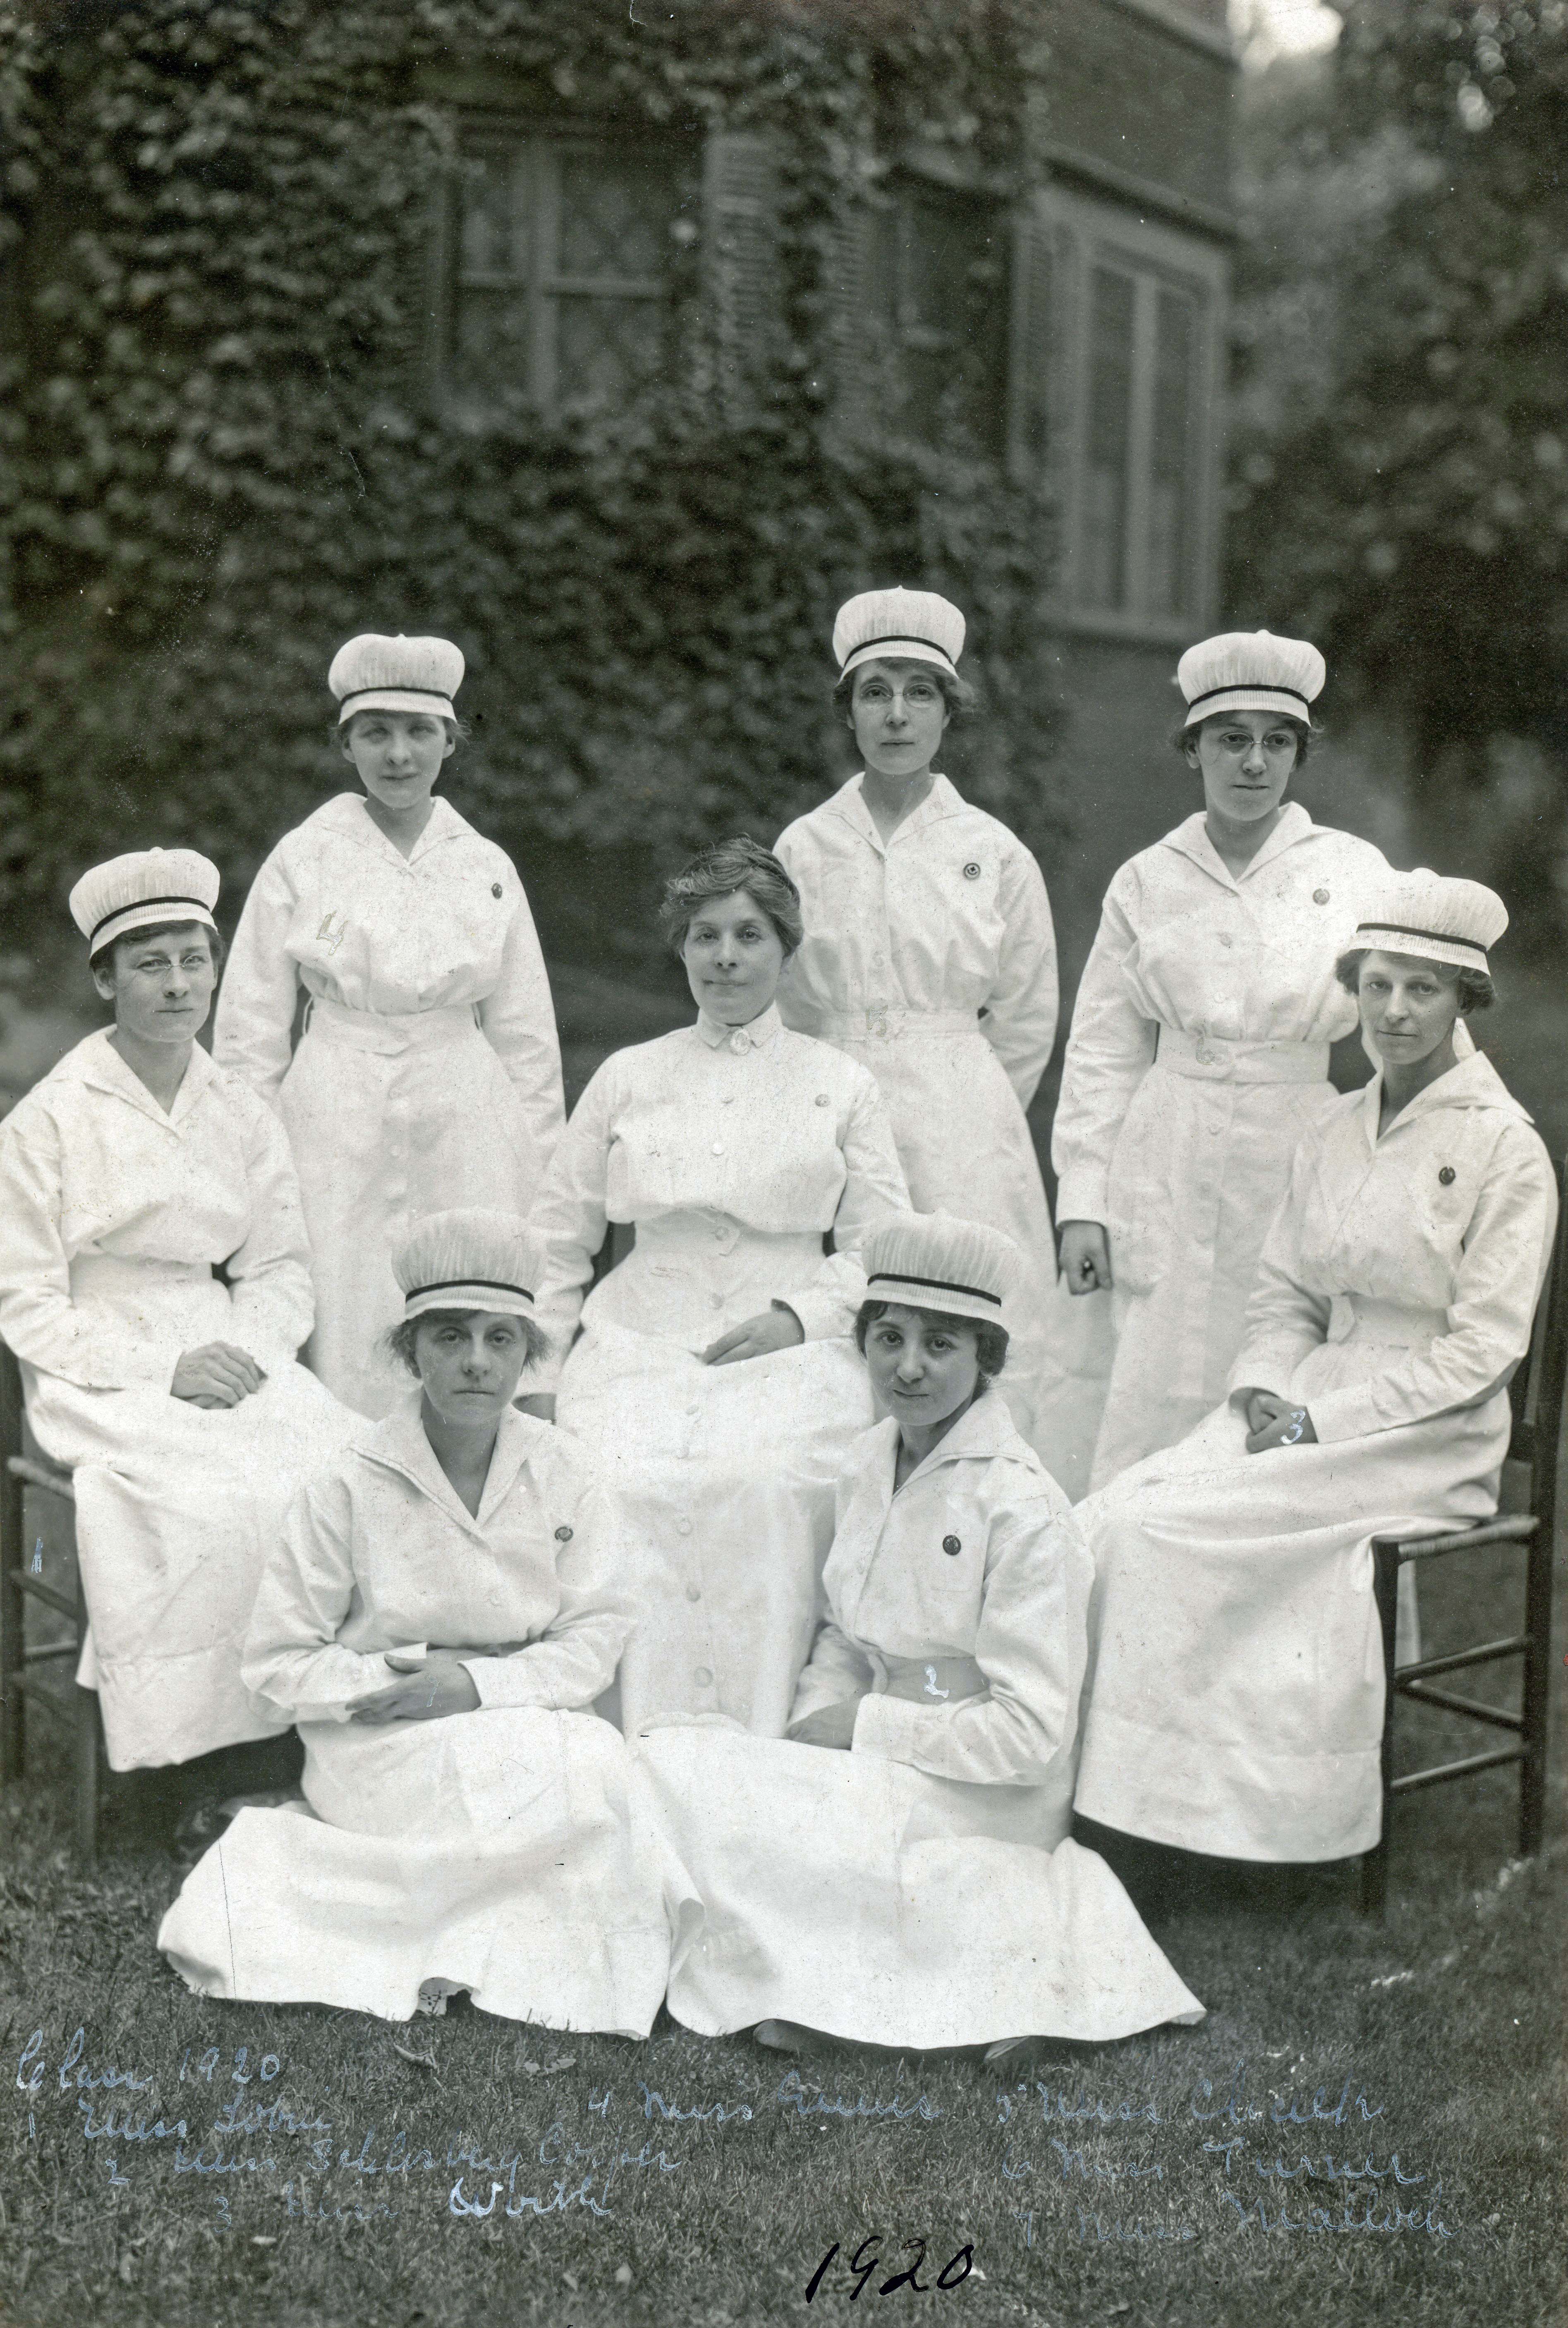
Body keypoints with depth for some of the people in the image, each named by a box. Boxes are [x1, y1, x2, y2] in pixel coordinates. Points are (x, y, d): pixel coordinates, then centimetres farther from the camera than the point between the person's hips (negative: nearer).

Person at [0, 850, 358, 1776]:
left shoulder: (245, 1117, 11)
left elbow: (282, 1272, 13)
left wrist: (247, 1350, -9)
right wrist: (162, 1372, -16)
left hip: (225, 1350, 4)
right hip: (99, 1378, -4)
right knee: (217, 1500, -31)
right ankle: (196, 1767, -14)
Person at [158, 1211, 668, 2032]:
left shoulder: (559, 1472, -2)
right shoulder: (353, 1485, -10)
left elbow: (595, 1639, -4)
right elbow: (276, 1660, -5)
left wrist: (476, 1684, -18)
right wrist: (386, 1681, -19)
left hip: (520, 1727, 4)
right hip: (381, 1746, -4)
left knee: (600, 1758, -29)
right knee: (585, 1775, -30)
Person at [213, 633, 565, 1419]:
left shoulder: (488, 867, 8)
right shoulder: (302, 860, 3)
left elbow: (526, 1036, 12)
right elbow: (249, 1030, 6)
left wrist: (542, 1170, 10)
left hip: (465, 1127, 2)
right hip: (337, 1126, -1)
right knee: (347, 1355, -4)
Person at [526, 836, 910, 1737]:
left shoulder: (842, 1086, 13)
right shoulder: (628, 1078, 17)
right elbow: (558, 1236, 19)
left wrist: (799, 1315, -7)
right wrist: (531, 1372, 10)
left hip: (791, 1355, -1)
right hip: (640, 1345, 2)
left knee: (763, 1484, -32)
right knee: (624, 1481, -29)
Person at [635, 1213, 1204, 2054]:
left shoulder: (1022, 1510, -20)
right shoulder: (869, 1462, 4)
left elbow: (1029, 1734, -19)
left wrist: (862, 1724, -14)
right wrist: (817, 1718, -7)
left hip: (980, 1798, -8)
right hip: (876, 1762, 8)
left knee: (681, 1774, -18)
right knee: (661, 1758, -9)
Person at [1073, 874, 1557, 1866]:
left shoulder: (1504, 1147, -8)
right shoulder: (1338, 1130, 11)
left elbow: (1480, 1351, -11)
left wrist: (1319, 1423, -15)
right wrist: (1263, 1396, -4)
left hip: (1430, 1437, -6)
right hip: (1311, 1406, 6)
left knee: (1164, 1530, -24)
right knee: (1114, 1516, -19)